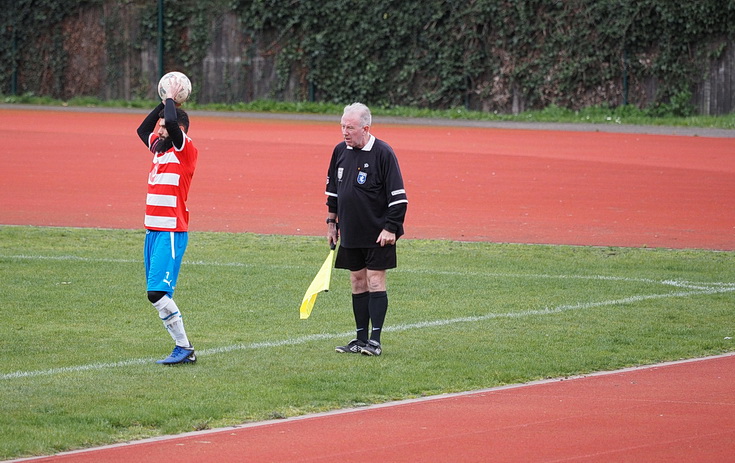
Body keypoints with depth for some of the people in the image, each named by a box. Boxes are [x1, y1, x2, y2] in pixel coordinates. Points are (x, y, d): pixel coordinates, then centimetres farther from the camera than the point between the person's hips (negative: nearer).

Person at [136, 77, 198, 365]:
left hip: (171, 232, -9)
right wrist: (163, 103, 21)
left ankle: (184, 348, -13)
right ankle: (182, 348, 9)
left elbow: (173, 123, -23)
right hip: (153, 231, 9)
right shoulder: (160, 150, 15)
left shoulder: (185, 151, -8)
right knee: (157, 294, 6)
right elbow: (143, 129, 32)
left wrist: (171, 100, -5)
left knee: (158, 292, -17)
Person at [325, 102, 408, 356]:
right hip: (350, 232, 6)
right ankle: (361, 338, 12)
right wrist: (331, 221, 18)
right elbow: (332, 189, 19)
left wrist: (390, 228, -15)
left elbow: (398, 195, -12)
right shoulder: (340, 151, 6)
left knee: (375, 281, -6)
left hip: (377, 234, -6)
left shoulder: (382, 153, -13)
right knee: (358, 283, 8)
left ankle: (375, 340, -5)